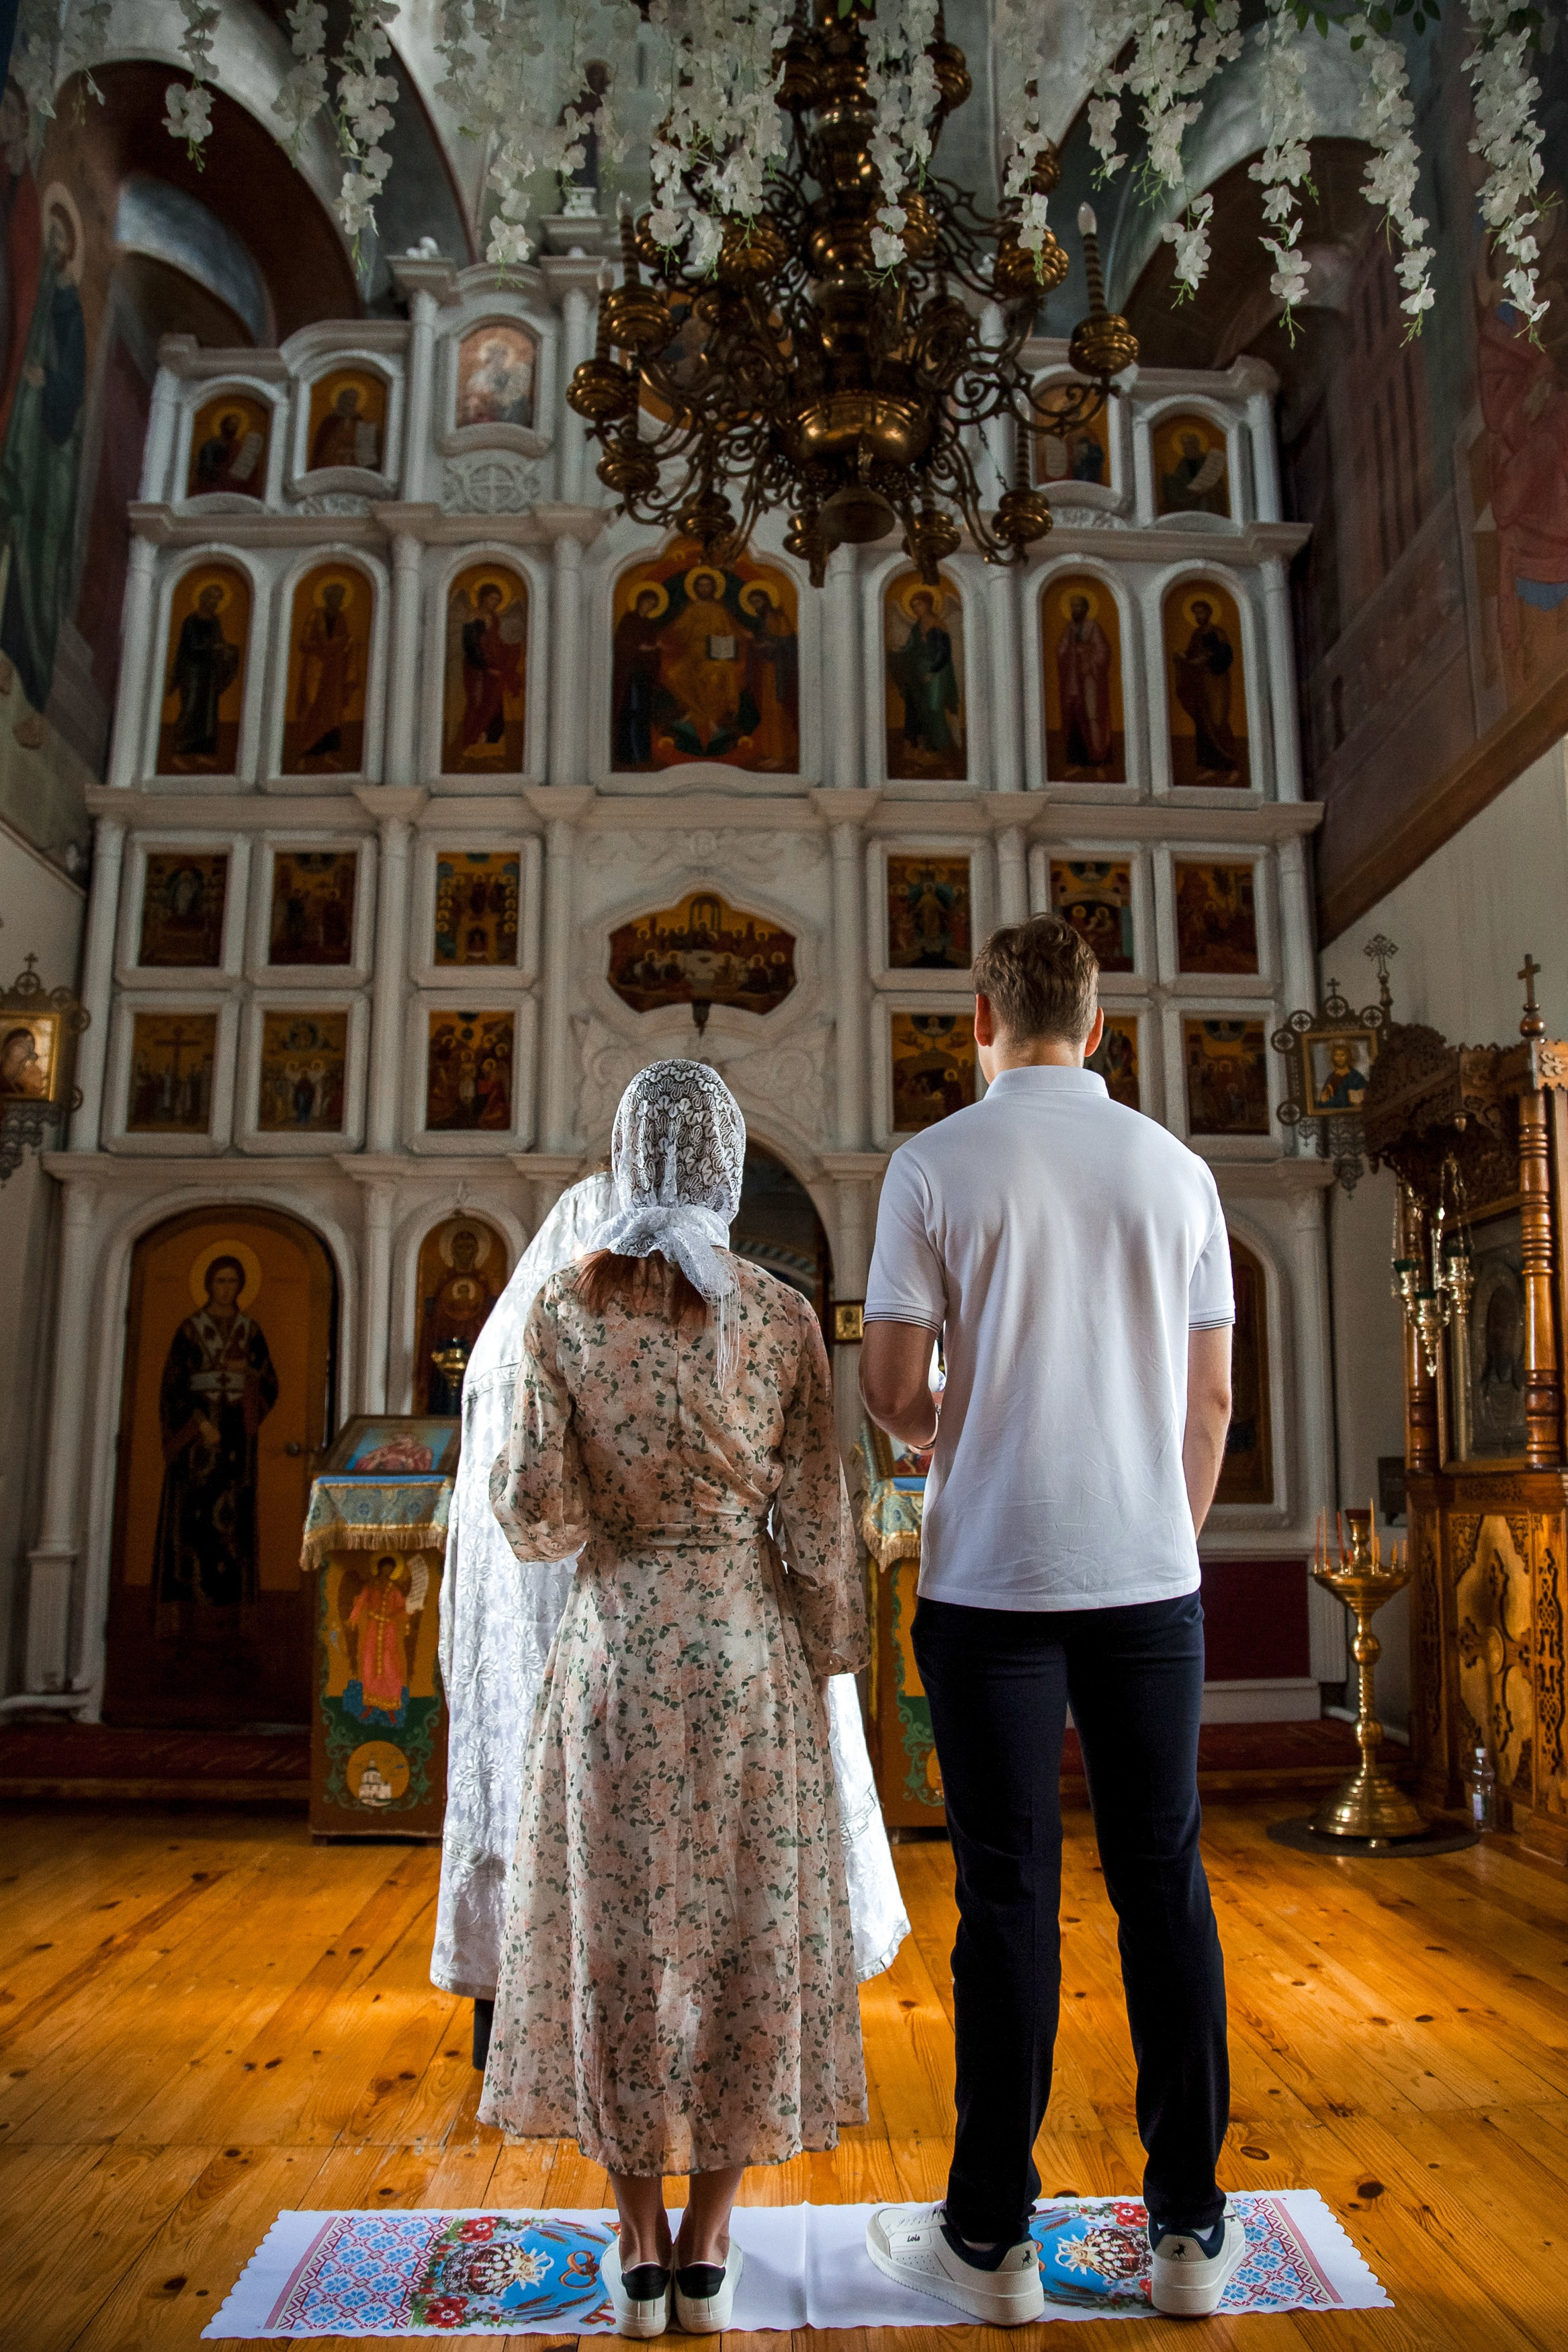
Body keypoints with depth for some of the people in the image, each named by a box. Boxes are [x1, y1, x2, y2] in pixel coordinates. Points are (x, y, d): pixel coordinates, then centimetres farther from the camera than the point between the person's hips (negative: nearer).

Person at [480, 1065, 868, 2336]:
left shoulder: (565, 1307, -7)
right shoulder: (781, 1315, -7)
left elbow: (537, 1511, -7)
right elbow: (813, 1521, -4)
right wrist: (829, 1660, 7)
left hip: (614, 1647, 0)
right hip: (746, 1650, 0)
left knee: (614, 1929, 13)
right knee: (744, 1930, 12)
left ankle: (640, 2245, 24)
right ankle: (708, 2247, 23)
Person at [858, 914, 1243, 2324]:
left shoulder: (935, 1167, -5)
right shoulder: (1178, 1172, 4)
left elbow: (892, 1391, -6)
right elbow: (1212, 1397, 7)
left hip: (992, 1580, -2)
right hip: (1150, 1574, 3)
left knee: (1010, 1893, 5)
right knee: (1163, 1885, 11)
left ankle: (992, 2241, 18)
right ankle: (1190, 2230, 23)